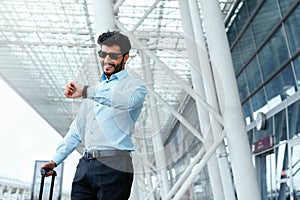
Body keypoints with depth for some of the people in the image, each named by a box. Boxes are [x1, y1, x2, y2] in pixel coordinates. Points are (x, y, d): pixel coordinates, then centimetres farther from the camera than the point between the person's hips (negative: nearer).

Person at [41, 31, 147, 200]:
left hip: (113, 166, -5)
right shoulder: (95, 89, 21)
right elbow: (77, 130, 22)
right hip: (85, 165, 6)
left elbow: (127, 100, -26)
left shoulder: (135, 84, 1)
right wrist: (55, 160, 17)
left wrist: (85, 91, -24)